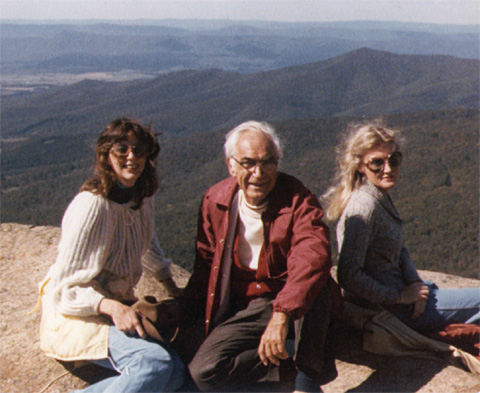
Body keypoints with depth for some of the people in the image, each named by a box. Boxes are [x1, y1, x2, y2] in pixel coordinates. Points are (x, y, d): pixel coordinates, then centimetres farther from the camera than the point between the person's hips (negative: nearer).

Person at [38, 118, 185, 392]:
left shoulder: (143, 195, 3)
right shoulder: (91, 206, -21)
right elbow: (64, 290, -18)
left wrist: (172, 288, 24)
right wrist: (111, 307, -31)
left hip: (120, 304, 8)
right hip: (77, 315, -8)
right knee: (156, 362, -31)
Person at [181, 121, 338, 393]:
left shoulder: (298, 200, -15)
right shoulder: (215, 202, -1)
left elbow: (314, 256, -34)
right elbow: (206, 263, 13)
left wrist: (282, 315, -47)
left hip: (299, 308, -3)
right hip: (245, 308, 4)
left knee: (312, 283, -39)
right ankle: (291, 349, -8)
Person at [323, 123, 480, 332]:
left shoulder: (382, 197, 3)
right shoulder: (365, 207, -26)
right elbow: (348, 276, -30)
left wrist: (415, 283, -7)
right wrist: (400, 297, -20)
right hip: (382, 309, -9)